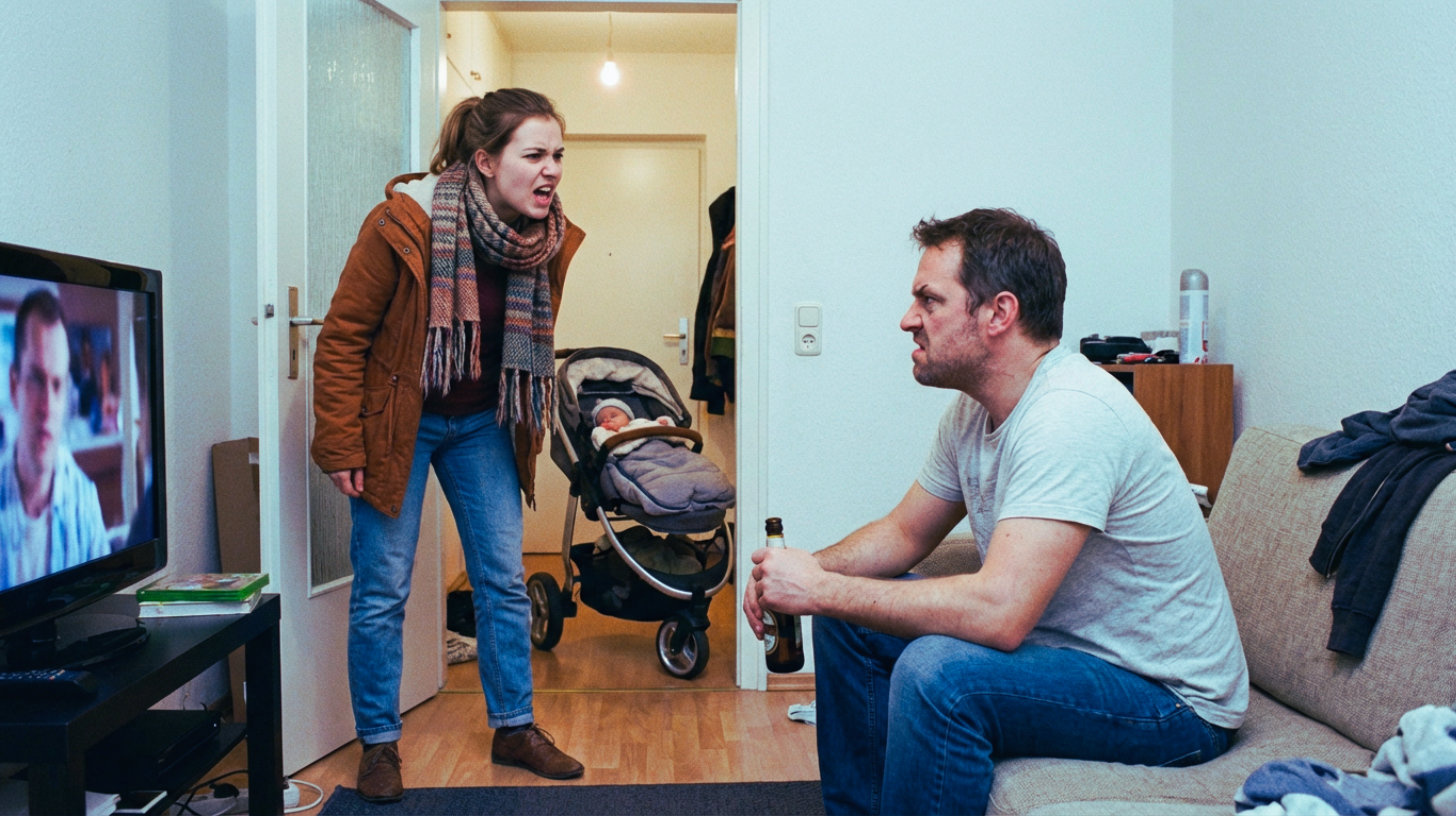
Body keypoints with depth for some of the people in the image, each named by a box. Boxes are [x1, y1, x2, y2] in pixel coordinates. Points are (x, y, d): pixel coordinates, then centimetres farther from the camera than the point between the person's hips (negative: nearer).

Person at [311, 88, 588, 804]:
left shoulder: (550, 237, -7)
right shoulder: (403, 223, -22)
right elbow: (343, 337, -15)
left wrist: (530, 429, 11)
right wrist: (342, 449, -15)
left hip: (484, 426, 5)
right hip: (398, 423, -4)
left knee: (505, 580, 8)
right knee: (382, 591, 3)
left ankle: (514, 729, 24)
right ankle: (378, 744, 20)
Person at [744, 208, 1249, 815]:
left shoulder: (1070, 416, -28)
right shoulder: (974, 407, 1)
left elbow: (999, 612, -36)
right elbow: (904, 532, 11)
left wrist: (823, 589, -27)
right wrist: (806, 571, -9)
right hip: (1057, 639, 9)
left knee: (937, 670, -32)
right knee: (849, 616, 7)